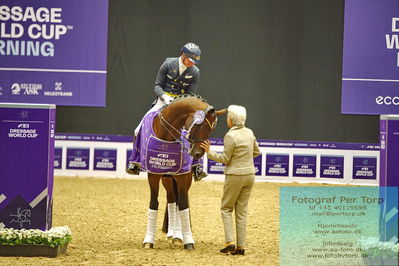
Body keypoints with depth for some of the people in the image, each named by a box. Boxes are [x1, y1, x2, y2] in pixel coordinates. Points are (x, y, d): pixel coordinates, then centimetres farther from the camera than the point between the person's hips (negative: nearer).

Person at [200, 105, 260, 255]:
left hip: (235, 176, -6)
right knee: (242, 210, 10)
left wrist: (209, 152, -6)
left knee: (226, 208, 9)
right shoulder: (249, 133, 4)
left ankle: (230, 242, -3)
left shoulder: (230, 136, -17)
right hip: (249, 174, 6)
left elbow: (225, 159, -13)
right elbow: (256, 152, 16)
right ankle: (241, 247, 8)